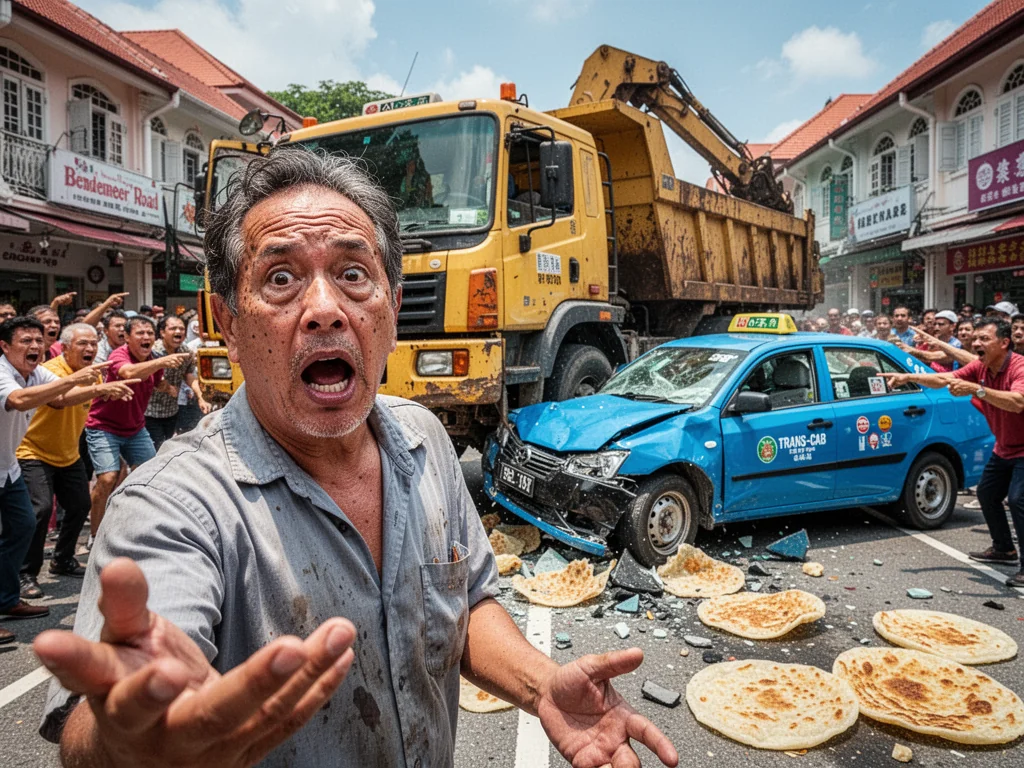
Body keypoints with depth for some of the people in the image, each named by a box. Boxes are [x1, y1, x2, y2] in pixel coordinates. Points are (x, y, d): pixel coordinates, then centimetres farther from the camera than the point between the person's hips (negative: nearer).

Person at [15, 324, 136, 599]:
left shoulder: (92, 372, 0)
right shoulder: (52, 369, -24)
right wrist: (98, 388, -63)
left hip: (69, 454, 8)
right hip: (34, 453, -7)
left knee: (80, 506, 10)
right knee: (41, 509, -18)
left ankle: (62, 560, 31)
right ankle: (27, 574, -3)